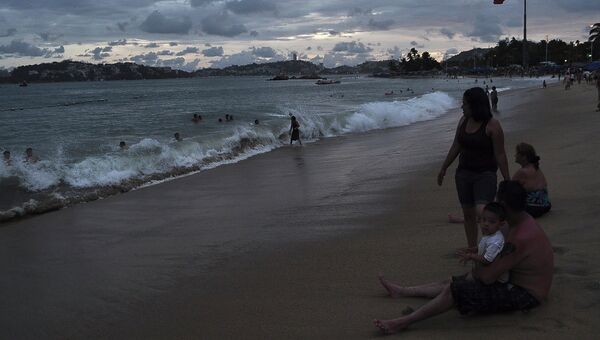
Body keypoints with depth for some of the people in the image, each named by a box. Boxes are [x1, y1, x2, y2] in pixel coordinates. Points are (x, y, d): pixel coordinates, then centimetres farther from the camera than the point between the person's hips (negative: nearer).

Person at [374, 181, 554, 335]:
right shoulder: (523, 220, 3)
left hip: (524, 296, -10)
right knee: (453, 283, 13)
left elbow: (488, 277, -26)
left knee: (454, 290, -15)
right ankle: (401, 291, 26)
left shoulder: (522, 238, -30)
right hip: (518, 284, 10)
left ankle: (403, 323, -8)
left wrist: (475, 271, -3)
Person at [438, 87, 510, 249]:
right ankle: (471, 249, 25)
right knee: (468, 213, 12)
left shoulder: (492, 125, -14)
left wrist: (507, 180, -10)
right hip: (464, 173, 6)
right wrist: (444, 168, 19)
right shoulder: (464, 120, 5)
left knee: (481, 211, -20)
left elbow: (500, 155, -11)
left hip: (485, 174, -6)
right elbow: (456, 147, 15)